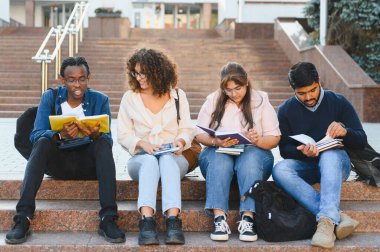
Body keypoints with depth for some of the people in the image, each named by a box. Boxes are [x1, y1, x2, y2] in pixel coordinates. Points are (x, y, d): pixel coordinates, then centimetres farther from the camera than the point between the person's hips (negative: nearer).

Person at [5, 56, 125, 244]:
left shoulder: (100, 100, 1)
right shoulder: (50, 98, 1)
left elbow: (108, 140, -7)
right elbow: (35, 135, -11)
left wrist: (95, 134, -32)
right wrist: (61, 135, -32)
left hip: (88, 163, 0)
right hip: (57, 163, 0)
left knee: (103, 143, -29)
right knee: (42, 143, -29)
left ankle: (108, 219, -36)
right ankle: (23, 218, -35)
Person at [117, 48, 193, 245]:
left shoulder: (178, 96, 10)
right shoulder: (130, 98, 9)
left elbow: (186, 129, 9)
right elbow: (123, 134, 5)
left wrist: (181, 141, -14)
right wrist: (143, 144, -13)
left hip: (173, 157, 0)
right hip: (141, 157, 0)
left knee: (167, 160, -37)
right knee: (150, 162, -37)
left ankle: (173, 220, -53)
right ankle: (147, 221, -53)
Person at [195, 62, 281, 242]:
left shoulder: (260, 100, 6)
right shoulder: (213, 100, 9)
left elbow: (274, 138, 1)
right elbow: (199, 134, 3)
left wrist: (258, 141, -21)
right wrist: (217, 142, -18)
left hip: (254, 152, 0)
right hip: (219, 153, 1)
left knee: (251, 158, -35)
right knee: (218, 160, -34)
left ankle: (247, 219, -42)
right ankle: (219, 219, -43)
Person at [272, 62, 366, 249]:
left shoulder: (338, 102, 3)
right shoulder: (286, 110, 6)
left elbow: (361, 141, 1)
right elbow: (284, 149, 3)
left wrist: (345, 131, -22)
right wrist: (301, 152, -20)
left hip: (334, 163, -1)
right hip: (304, 166, 2)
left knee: (330, 155, -37)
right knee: (280, 170, -32)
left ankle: (327, 220, -52)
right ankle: (338, 217, -41)